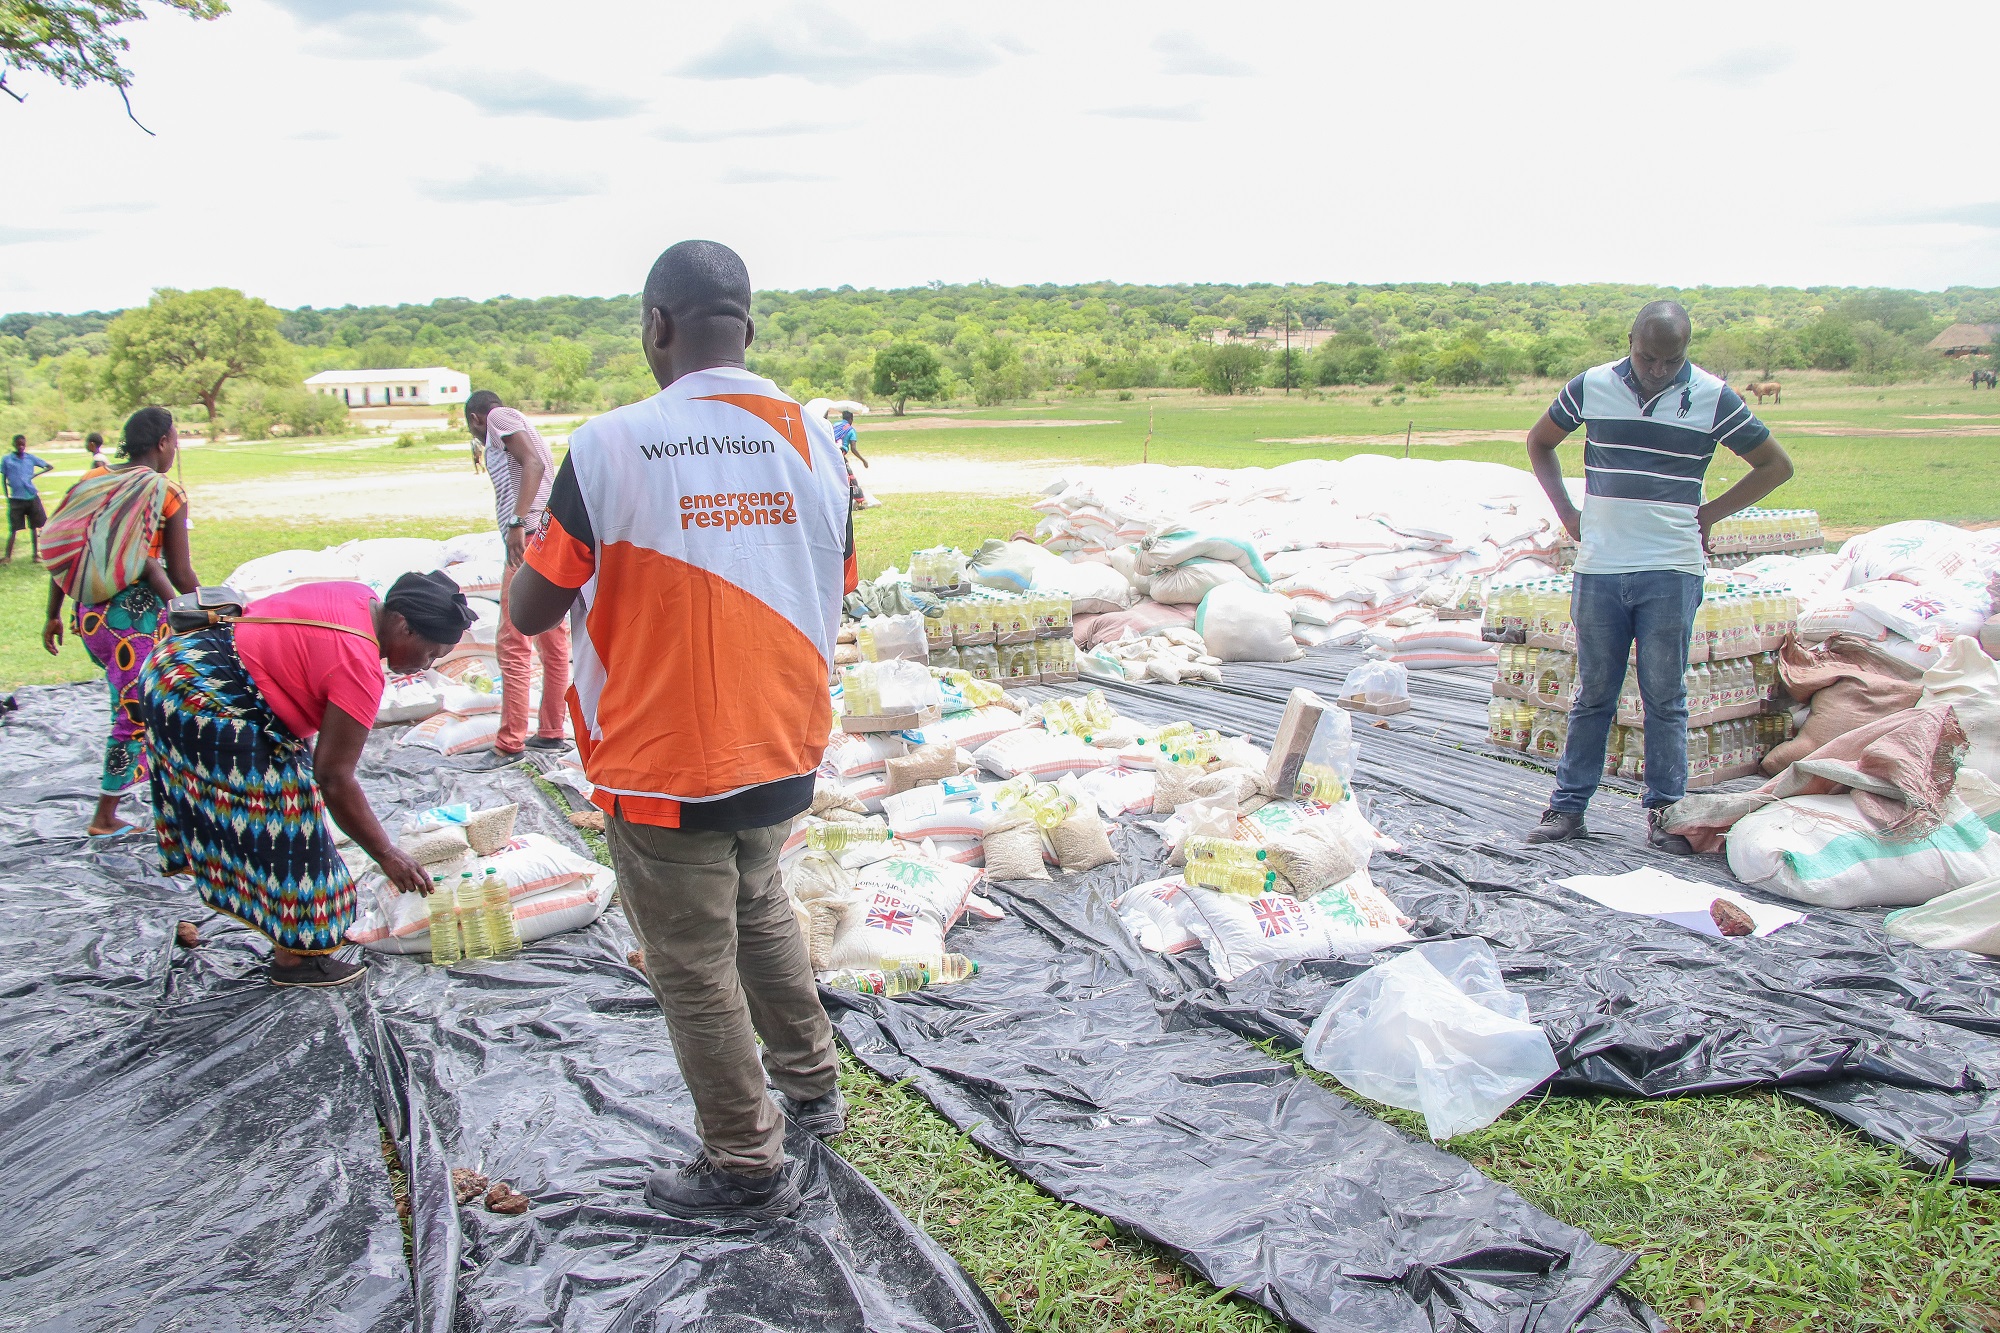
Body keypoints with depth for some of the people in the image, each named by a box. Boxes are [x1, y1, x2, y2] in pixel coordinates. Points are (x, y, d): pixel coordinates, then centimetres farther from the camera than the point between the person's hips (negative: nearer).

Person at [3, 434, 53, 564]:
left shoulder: (31, 458, 5)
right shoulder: (7, 460, 1)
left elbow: (50, 467, 7)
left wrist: (35, 475, -6)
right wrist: (7, 498, 2)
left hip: (32, 497, 2)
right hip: (16, 499, -2)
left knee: (34, 527, 6)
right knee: (14, 529, -3)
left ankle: (36, 553, 14)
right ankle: (8, 556, 1)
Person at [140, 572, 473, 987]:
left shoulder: (361, 598, 2)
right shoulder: (359, 668, -25)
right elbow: (333, 778, -22)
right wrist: (387, 855, -14)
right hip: (203, 703, -11)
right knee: (278, 826, -2)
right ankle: (292, 957, 8)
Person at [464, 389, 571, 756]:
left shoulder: (499, 418, 2)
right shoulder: (521, 427, 28)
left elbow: (533, 463, -15)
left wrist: (517, 522, -24)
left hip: (531, 533, -10)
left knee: (512, 642, -7)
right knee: (553, 640, 13)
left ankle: (510, 742, -5)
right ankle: (551, 733, 20)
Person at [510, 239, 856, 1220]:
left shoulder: (610, 446, -17)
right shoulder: (816, 439, -2)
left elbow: (531, 611, -10)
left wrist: (534, 537, 9)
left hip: (662, 774, -5)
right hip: (782, 756, 5)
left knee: (697, 967, 11)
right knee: (758, 909, 29)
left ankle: (747, 1167, 26)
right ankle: (810, 1086, 41)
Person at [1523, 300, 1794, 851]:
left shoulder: (1712, 398, -2)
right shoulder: (1591, 386, 2)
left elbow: (1776, 465, 8)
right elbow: (1539, 442, 18)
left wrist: (1708, 514, 2)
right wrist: (1566, 511, 9)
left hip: (1671, 571, -1)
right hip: (1598, 568, 1)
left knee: (1665, 696, 4)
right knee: (1592, 693, 8)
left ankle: (1665, 810, 14)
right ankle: (1568, 805, 14)